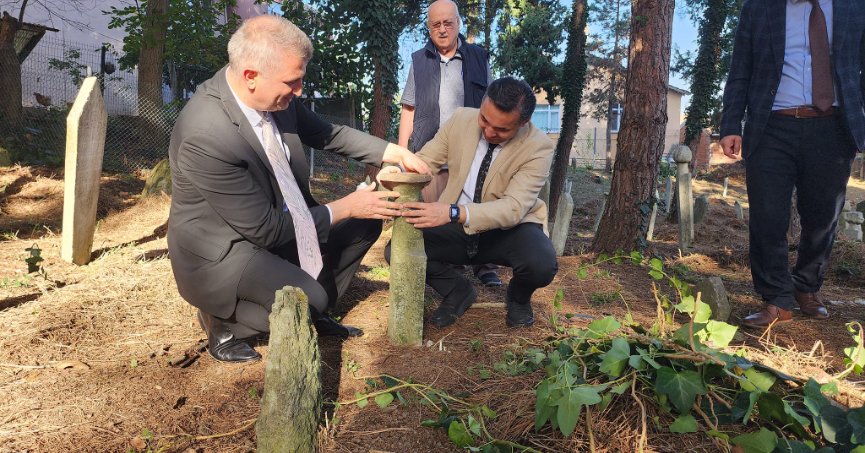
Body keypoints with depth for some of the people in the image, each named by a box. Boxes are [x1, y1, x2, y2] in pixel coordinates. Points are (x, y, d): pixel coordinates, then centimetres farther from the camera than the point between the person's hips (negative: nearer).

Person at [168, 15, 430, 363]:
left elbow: (327, 135, 7)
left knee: (365, 222, 5)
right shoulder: (206, 135, -32)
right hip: (222, 252, -8)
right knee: (308, 301, -28)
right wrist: (344, 208, -18)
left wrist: (394, 152, -4)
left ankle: (314, 311, 17)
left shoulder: (274, 95, -11)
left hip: (271, 227, 8)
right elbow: (266, 228, -25)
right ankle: (223, 322, 2)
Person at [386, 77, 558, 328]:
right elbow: (424, 161, -1)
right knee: (397, 250, -18)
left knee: (541, 264, -34)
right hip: (457, 229, 3)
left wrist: (454, 212, -46)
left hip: (509, 229, -3)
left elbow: (513, 207, -31)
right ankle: (458, 291, 10)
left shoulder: (538, 147, -20)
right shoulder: (461, 119, -9)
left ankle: (518, 296, 6)